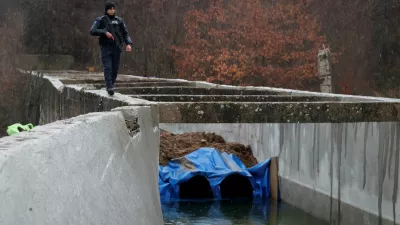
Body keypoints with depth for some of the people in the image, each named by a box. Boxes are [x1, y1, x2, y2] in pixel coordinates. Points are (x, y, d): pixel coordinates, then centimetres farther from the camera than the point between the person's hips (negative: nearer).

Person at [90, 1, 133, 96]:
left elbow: (125, 33, 10)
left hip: (116, 48, 3)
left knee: (115, 69, 2)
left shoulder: (119, 20, 12)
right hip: (106, 47, -3)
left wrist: (129, 44, -7)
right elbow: (92, 31, -7)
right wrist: (105, 32, -20)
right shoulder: (100, 20, 5)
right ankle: (110, 88, -23)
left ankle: (111, 85, 16)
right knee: (108, 68, -15)